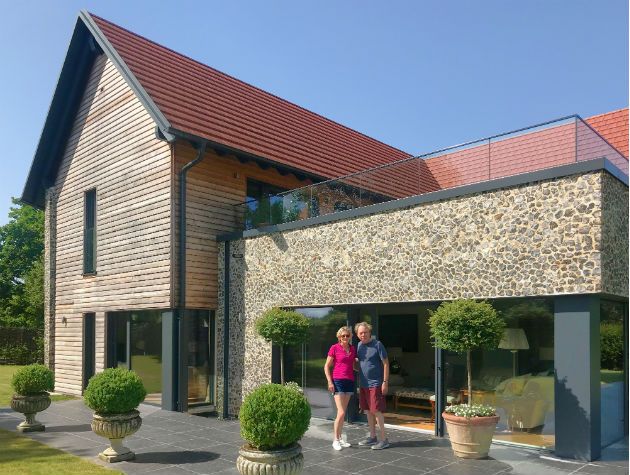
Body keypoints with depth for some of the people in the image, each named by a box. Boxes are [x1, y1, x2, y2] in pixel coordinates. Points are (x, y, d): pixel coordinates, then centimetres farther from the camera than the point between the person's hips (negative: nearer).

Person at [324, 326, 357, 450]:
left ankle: (340, 438, 21)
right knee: (341, 413, -10)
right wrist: (330, 382, -12)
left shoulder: (353, 349, 10)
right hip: (338, 381, -5)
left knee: (343, 412, 11)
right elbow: (327, 366, -4)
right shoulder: (334, 348, -6)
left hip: (350, 382, 6)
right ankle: (335, 440, 1)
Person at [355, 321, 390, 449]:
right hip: (363, 384, 7)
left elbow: (386, 363, -11)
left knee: (376, 411, -5)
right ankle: (372, 437, 24)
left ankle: (384, 439, 3)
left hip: (375, 384, -7)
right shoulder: (359, 345, 8)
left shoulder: (377, 344, -11)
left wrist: (385, 382, -15)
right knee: (368, 411, 13)